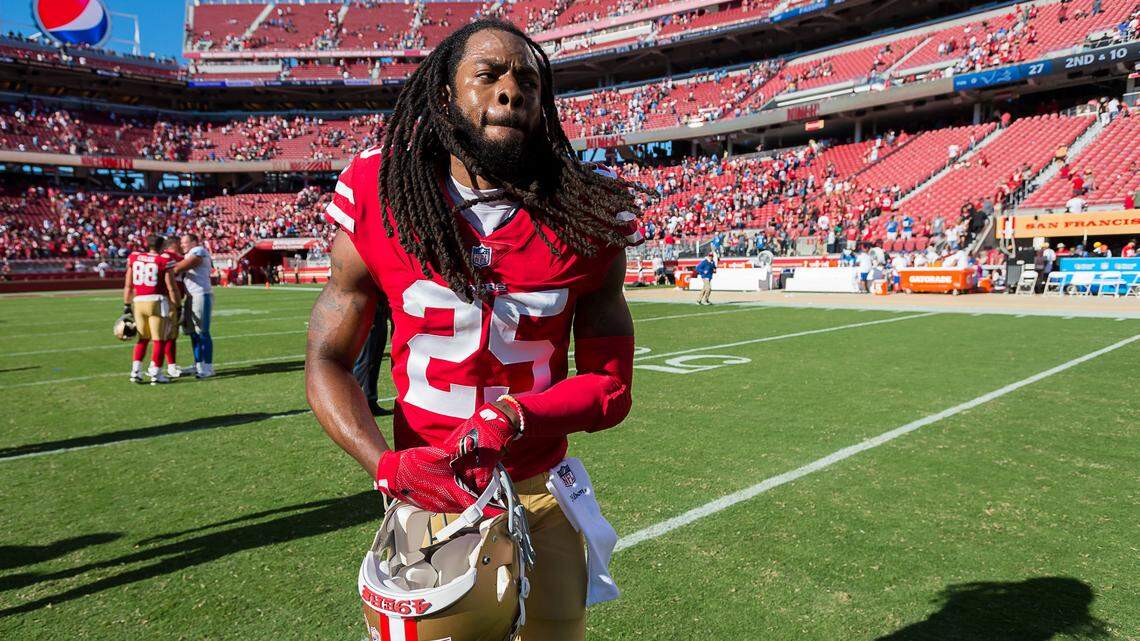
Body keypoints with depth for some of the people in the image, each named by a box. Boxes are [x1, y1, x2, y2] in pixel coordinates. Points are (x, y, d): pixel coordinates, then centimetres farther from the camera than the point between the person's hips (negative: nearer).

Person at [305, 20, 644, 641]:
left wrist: (512, 418, -23)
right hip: (425, 495, 0)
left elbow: (611, 386, -5)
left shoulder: (585, 223, -8)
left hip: (540, 496, 1)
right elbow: (328, 362, -4)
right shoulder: (381, 206, -9)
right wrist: (385, 464, -21)